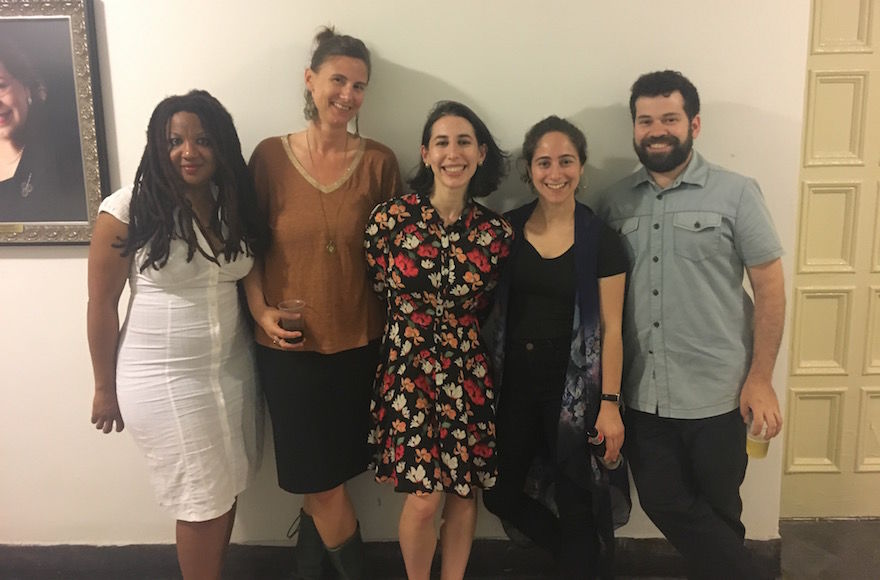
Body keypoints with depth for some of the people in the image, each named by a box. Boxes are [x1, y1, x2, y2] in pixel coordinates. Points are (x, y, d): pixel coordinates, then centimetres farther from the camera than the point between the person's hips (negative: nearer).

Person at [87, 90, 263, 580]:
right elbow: (102, 305, -7)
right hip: (163, 379, -5)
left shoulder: (234, 204, 1)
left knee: (229, 487, 17)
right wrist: (106, 388, -2)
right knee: (204, 500, 8)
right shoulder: (128, 210, -13)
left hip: (233, 368, 5)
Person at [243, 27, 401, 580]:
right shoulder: (271, 156, -2)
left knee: (325, 478, 14)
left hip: (359, 342, 1)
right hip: (289, 343, 0)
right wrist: (261, 312, -9)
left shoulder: (379, 161, -1)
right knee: (319, 480, 7)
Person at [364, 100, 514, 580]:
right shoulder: (390, 218, -8)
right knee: (423, 499, 0)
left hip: (469, 374, 2)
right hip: (408, 370, -2)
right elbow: (379, 288, 5)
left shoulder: (496, 232, -2)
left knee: (463, 495, 11)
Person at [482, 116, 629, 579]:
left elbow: (611, 327, -7)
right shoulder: (507, 228, 1)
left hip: (573, 385, -3)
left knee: (575, 500, 6)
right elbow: (490, 307, 6)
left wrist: (610, 403, -10)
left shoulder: (600, 240, -7)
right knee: (500, 493, 13)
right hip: (513, 379, 4)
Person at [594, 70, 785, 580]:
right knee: (664, 504, 11)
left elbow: (770, 288, -5)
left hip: (716, 393, -3)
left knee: (716, 512, 13)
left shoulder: (736, 194, -4)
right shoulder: (615, 202, 4)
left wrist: (760, 379, -10)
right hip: (642, 395, 3)